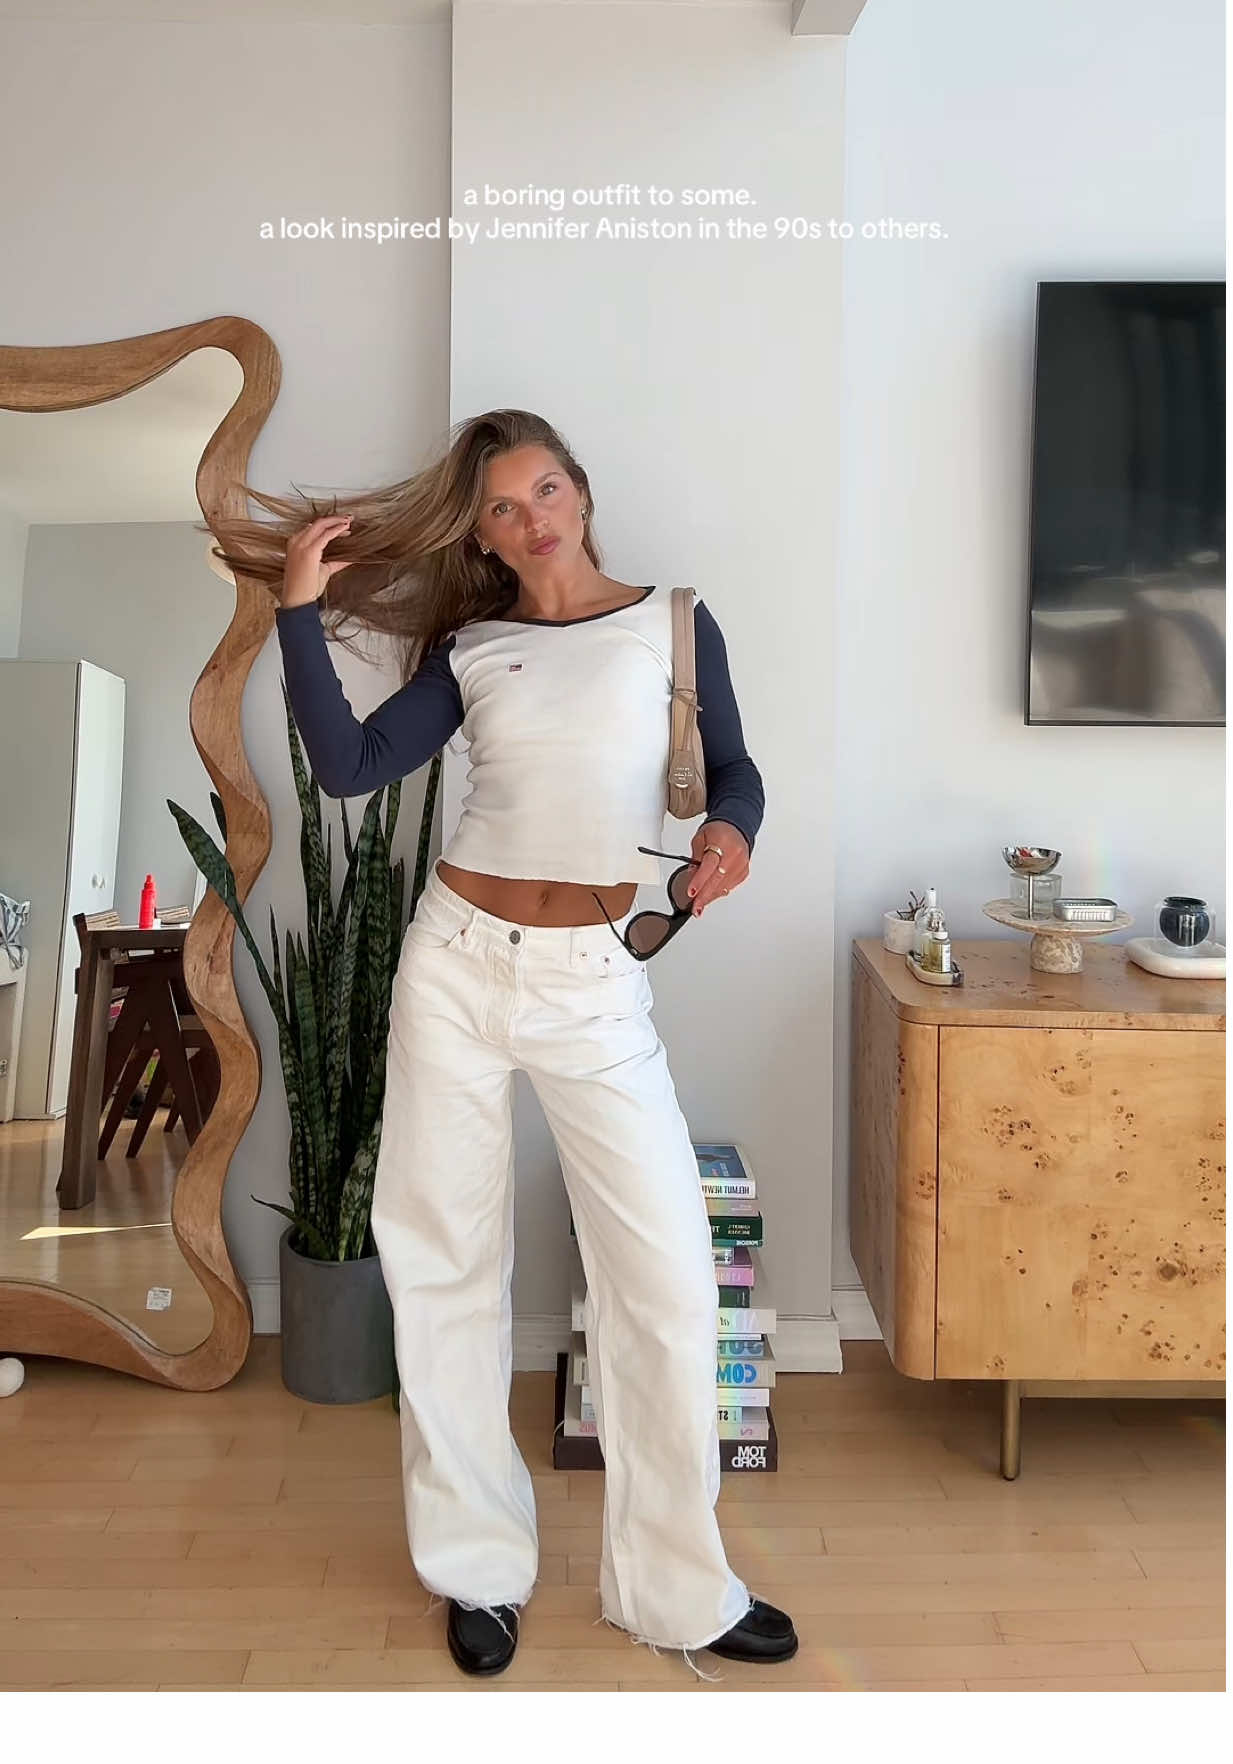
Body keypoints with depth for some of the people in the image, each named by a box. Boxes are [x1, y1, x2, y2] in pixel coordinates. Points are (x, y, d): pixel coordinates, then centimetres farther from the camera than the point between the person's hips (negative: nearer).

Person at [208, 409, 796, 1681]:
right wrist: (300, 610, -4)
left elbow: (734, 768, 10)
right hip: (457, 961, 2)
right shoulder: (467, 649, 7)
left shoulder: (672, 620, 6)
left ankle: (677, 1587, 17)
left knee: (665, 1273, -4)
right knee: (443, 1262, 7)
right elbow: (347, 768, -2)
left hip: (595, 983, -1)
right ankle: (477, 1565, 27)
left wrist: (729, 830, -12)